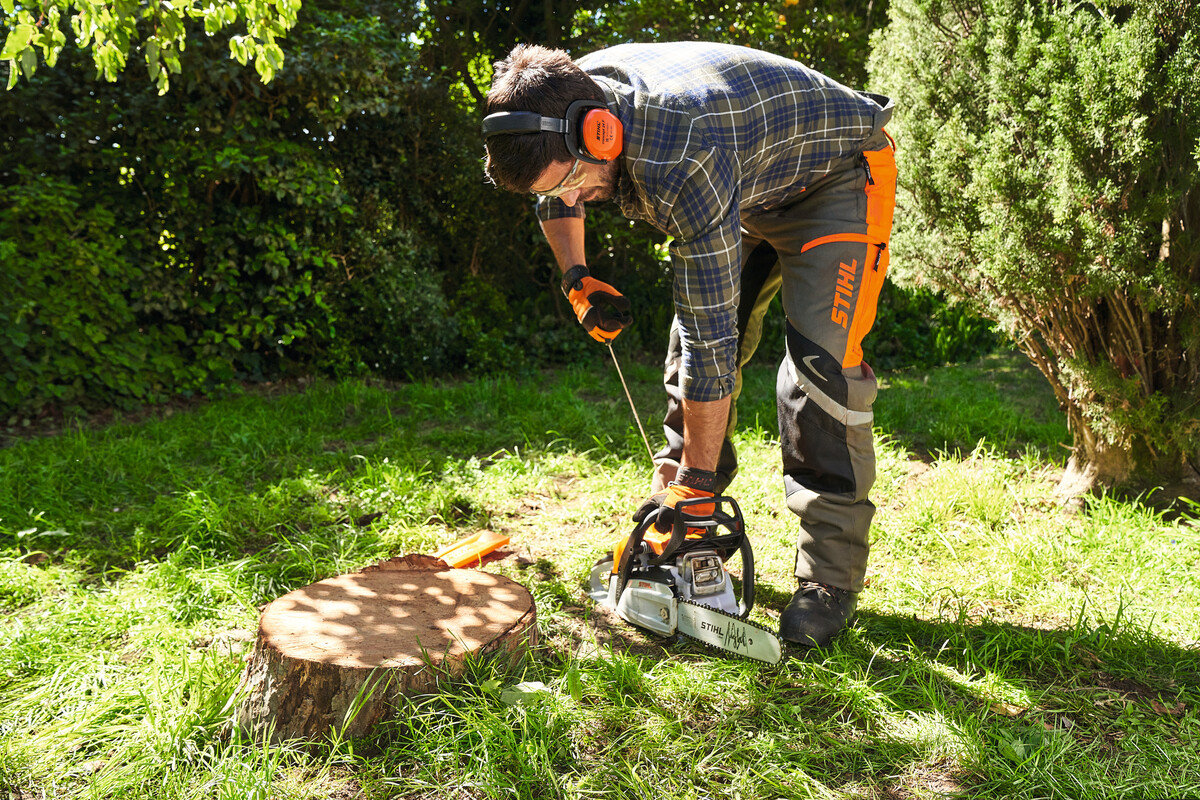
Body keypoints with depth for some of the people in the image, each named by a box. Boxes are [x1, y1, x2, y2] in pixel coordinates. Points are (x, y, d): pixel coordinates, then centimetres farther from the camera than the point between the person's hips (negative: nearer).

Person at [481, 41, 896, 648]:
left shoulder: (682, 159, -42)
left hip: (837, 177, -8)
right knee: (689, 347, 1)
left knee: (819, 361, -20)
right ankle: (671, 505, 15)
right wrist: (577, 281, -7)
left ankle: (830, 577, -11)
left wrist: (697, 486, -32)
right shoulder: (574, 102, -17)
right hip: (753, 189, 8)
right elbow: (555, 199, 8)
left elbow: (711, 337, -39)